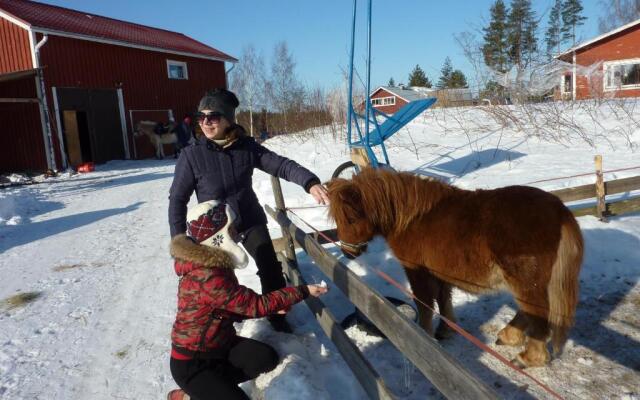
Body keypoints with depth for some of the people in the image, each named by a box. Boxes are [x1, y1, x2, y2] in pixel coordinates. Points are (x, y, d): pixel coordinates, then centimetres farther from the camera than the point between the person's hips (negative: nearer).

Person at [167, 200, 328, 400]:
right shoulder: (207, 277, -31)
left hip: (218, 343, 9)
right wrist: (302, 291, -19)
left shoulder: (215, 263, 0)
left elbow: (237, 307, 7)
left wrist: (273, 308, -4)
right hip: (191, 361, -8)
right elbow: (256, 304, -26)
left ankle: (213, 382, 8)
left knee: (267, 359, -4)